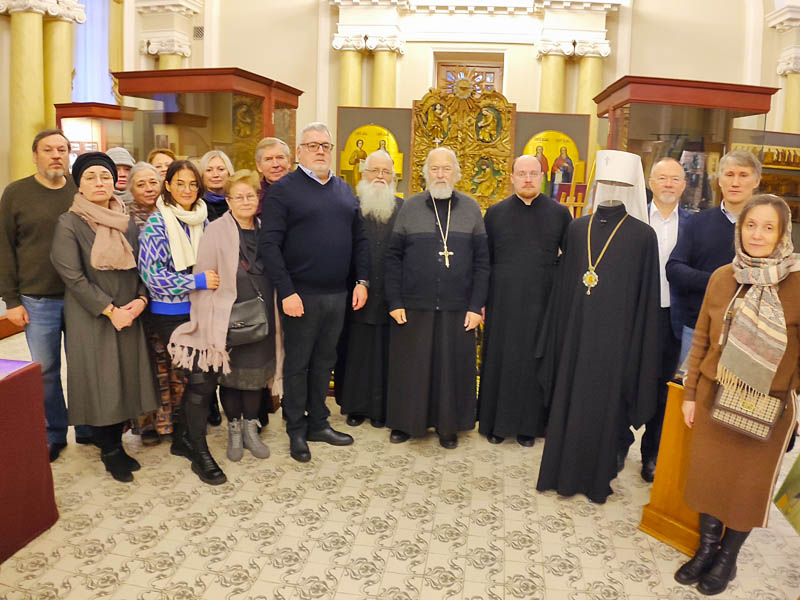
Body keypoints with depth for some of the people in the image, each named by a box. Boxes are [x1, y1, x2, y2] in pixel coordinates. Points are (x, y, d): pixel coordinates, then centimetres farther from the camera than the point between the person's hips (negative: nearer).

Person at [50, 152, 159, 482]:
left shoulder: (128, 223, 9)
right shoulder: (68, 224, -6)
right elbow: (72, 275, -12)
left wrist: (140, 299, -8)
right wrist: (110, 310, -15)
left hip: (128, 315, 5)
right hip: (90, 317, -4)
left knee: (126, 380, 8)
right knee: (100, 382, 1)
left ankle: (116, 443, 24)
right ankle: (108, 450, 18)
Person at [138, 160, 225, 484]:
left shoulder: (202, 221, 8)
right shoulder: (156, 223, -9)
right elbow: (151, 274, -16)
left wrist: (216, 279, 0)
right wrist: (199, 281, -20)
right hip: (171, 314, -6)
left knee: (199, 378, 9)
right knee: (201, 379, -9)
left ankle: (182, 437, 29)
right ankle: (200, 453, 6)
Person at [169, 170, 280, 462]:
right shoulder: (216, 230, -7)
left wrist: (272, 314, 11)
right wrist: (210, 322, -12)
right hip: (229, 318, -3)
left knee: (256, 370, 10)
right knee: (230, 372, 7)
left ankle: (251, 428, 26)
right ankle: (234, 430, 25)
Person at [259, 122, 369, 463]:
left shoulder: (344, 190, 13)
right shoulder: (283, 189, -5)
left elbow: (359, 239, 15)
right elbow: (269, 244, -12)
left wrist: (362, 281, 5)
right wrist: (286, 292, -18)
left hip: (337, 294, 5)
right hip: (300, 295, -5)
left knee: (324, 362, 15)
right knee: (297, 364, 7)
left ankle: (318, 423, 29)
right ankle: (296, 432, 20)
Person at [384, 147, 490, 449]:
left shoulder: (471, 209, 4)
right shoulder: (410, 207, 3)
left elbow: (482, 261, 2)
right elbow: (393, 257, 2)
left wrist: (476, 306, -4)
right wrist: (394, 302, -4)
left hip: (458, 309, 1)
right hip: (413, 307, 0)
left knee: (453, 367, 8)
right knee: (410, 366, 8)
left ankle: (448, 426, 24)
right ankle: (405, 422, 25)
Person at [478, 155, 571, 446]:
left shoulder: (560, 213, 2)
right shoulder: (495, 213, 3)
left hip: (543, 302, 0)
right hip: (502, 302, 0)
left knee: (535, 362, 8)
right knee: (500, 361, 7)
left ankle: (529, 424, 21)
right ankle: (497, 421, 21)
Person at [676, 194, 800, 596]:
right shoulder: (722, 278, -1)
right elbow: (702, 338, 5)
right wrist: (691, 393, 6)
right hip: (715, 396, 3)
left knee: (749, 482, 11)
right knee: (708, 471, 12)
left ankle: (727, 558, 32)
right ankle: (706, 547, 33)